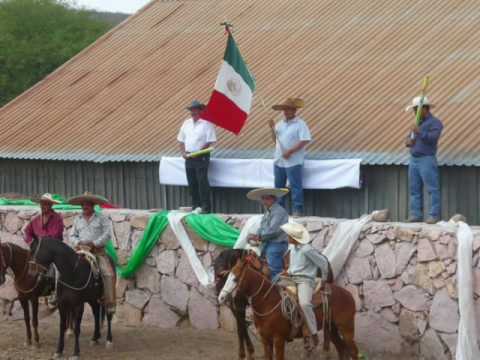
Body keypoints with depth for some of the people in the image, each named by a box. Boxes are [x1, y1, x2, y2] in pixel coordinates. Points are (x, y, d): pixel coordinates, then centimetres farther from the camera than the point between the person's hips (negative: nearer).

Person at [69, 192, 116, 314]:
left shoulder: (102, 219, 4)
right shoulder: (77, 220, 17)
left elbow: (107, 235, -6)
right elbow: (72, 235, 15)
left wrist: (94, 243, -15)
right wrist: (78, 243, -6)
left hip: (98, 251, -3)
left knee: (108, 273, -22)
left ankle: (110, 303, -21)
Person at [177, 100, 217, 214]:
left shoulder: (207, 123, -7)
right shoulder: (186, 123, 14)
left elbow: (210, 142, -12)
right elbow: (181, 139, 19)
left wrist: (198, 152, -18)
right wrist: (183, 152, 2)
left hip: (201, 157, -7)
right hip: (189, 157, 7)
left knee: (202, 182, -10)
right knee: (192, 183, 8)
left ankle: (205, 207, -8)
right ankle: (195, 206, 16)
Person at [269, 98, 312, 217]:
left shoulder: (300, 124, -7)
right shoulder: (280, 124, 15)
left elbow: (305, 141, -16)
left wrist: (290, 151, -20)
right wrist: (272, 129, 1)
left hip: (293, 162, -7)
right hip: (279, 161, 7)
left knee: (296, 186, -7)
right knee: (279, 186, 12)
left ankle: (298, 210, -4)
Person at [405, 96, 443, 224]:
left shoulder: (435, 123, -5)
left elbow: (433, 138, -20)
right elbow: (410, 138, 25)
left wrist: (420, 133, -32)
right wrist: (408, 141, 2)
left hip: (427, 160, -8)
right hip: (414, 159, 8)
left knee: (432, 189, -8)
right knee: (415, 189, 6)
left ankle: (434, 216, -9)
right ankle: (416, 215, 9)